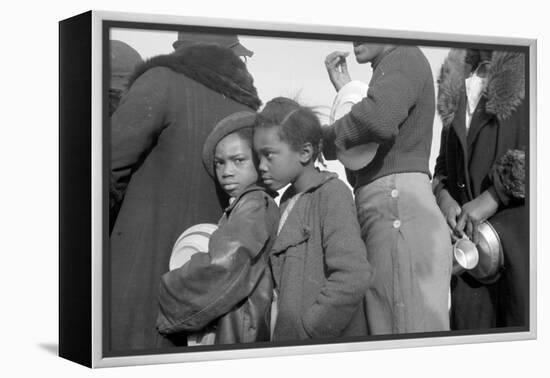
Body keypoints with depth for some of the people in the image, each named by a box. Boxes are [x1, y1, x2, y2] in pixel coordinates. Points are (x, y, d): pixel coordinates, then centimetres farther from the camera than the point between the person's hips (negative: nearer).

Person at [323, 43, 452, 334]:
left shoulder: (405, 57, -2)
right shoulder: (388, 71, 28)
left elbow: (379, 118, -24)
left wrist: (324, 139, -7)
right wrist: (345, 89, 25)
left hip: (398, 204, -10)